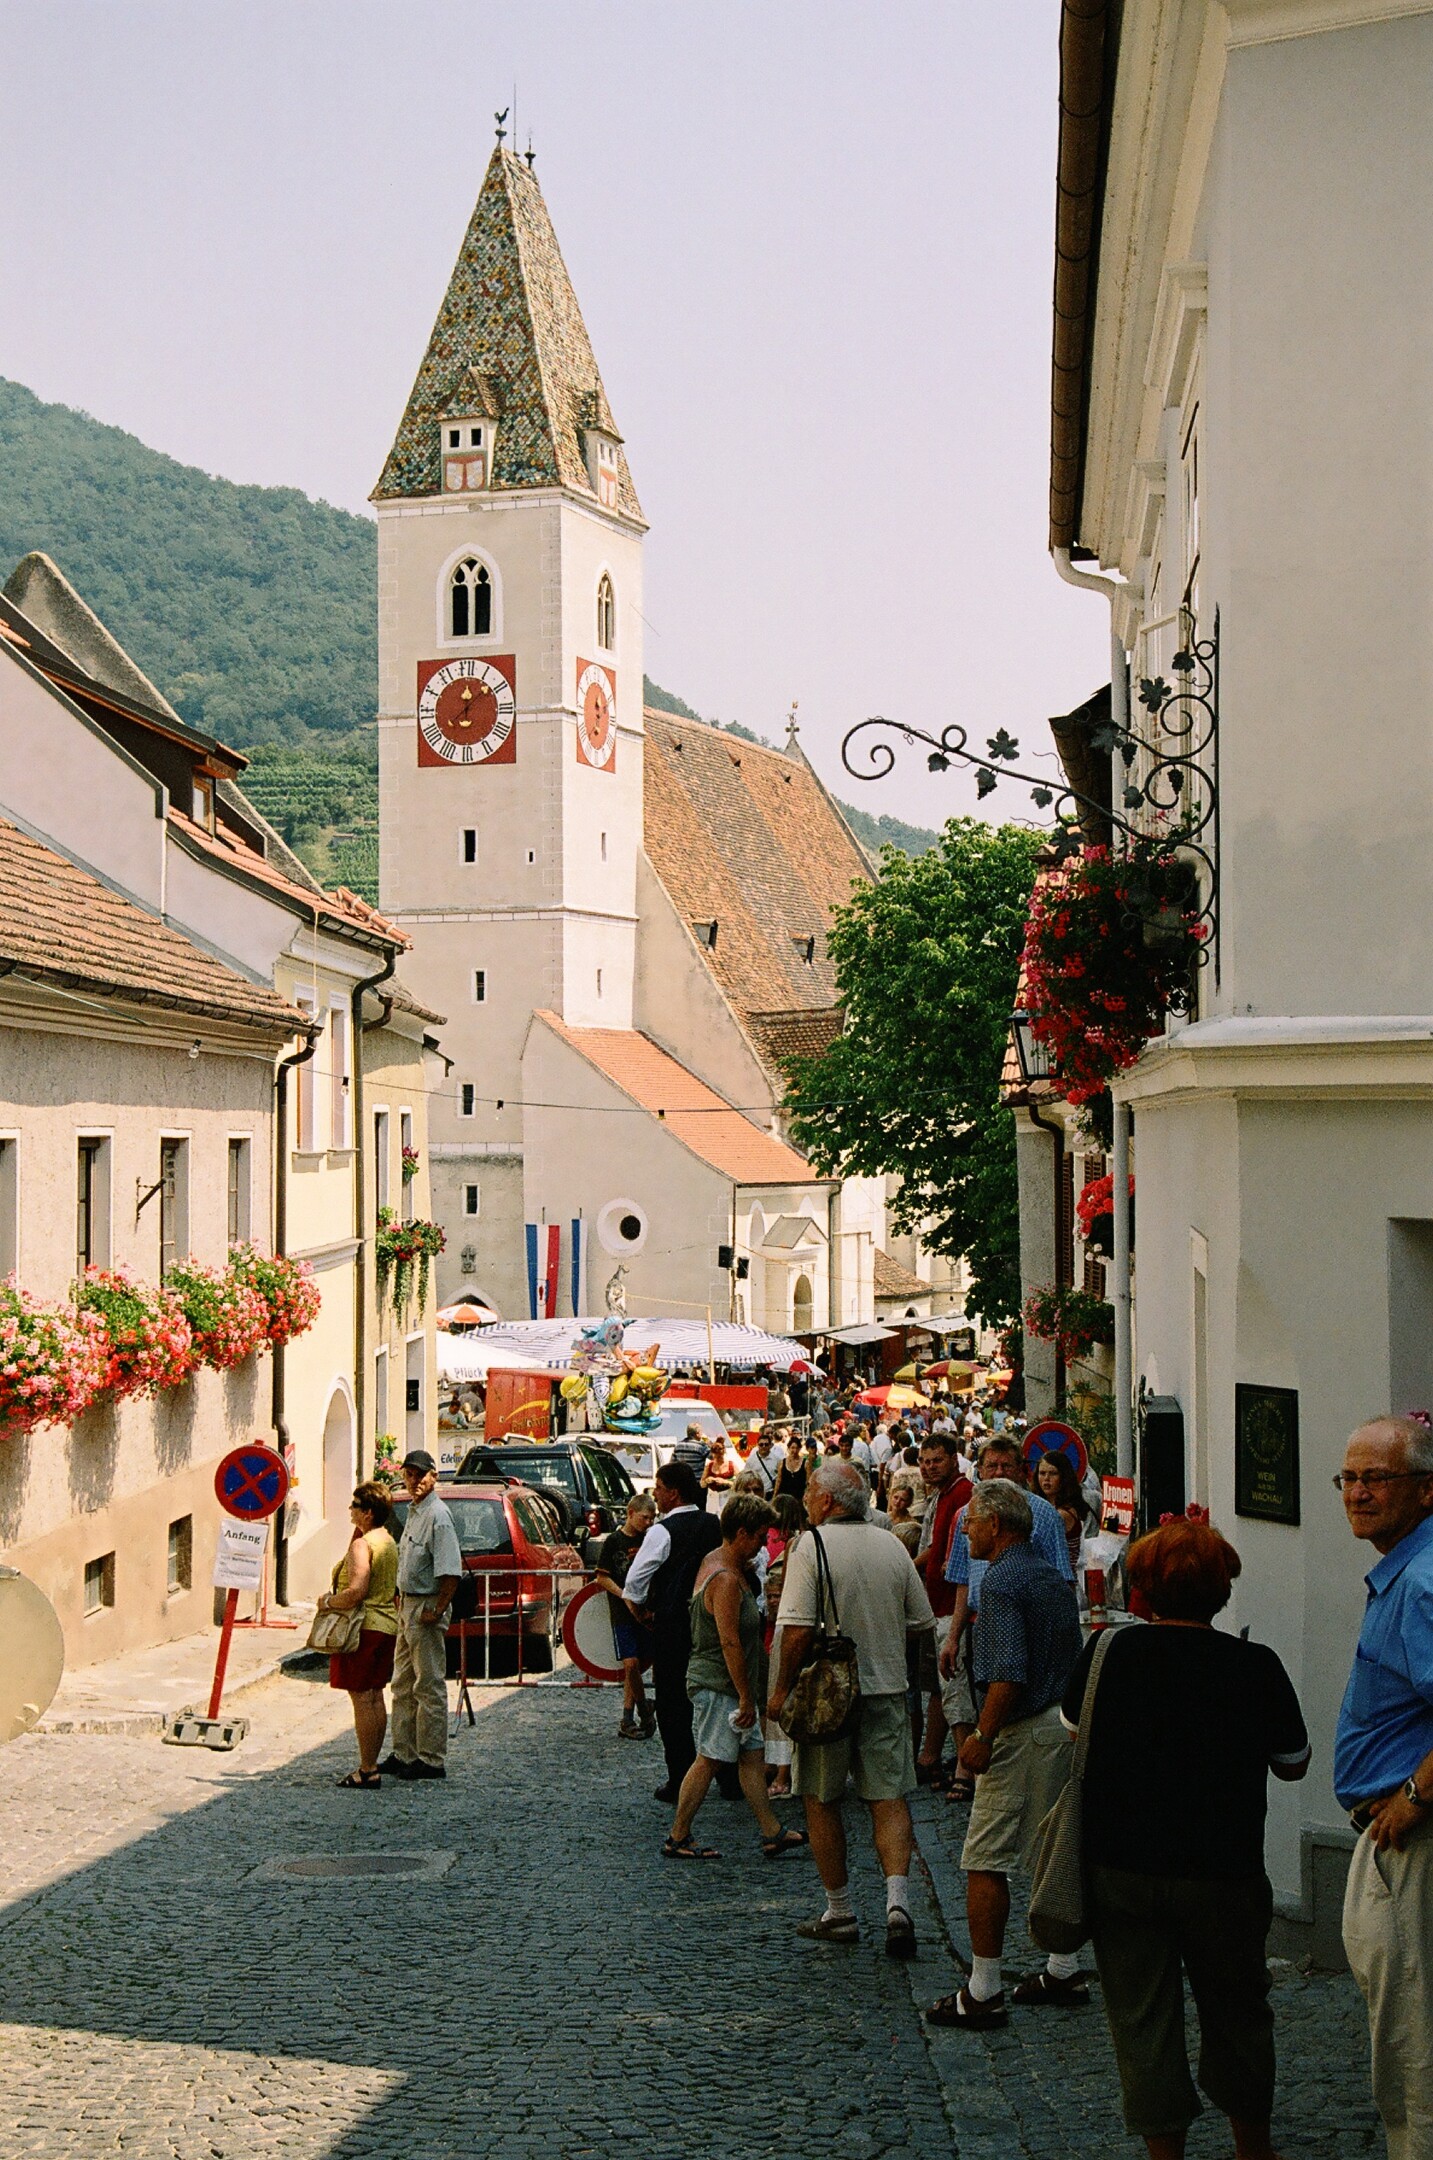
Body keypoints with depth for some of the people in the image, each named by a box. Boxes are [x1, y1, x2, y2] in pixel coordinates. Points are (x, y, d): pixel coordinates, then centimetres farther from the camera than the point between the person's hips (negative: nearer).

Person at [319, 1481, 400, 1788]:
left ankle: (367, 1772, -7)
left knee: (362, 1699, -7)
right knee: (375, 1697, 13)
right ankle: (371, 1764, 18)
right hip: (386, 1624, 10)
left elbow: (356, 1592, -25)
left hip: (363, 1626, -10)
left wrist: (328, 1602, -9)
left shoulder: (362, 1544, -16)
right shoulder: (388, 1542, 13)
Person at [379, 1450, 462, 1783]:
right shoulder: (413, 1512, 15)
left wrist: (437, 1611, -23)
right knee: (403, 1686, 15)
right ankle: (404, 1754, 23)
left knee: (429, 1687, -5)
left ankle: (432, 1760, -2)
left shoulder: (437, 1516, -15)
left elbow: (450, 1571, -22)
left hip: (426, 1608, -10)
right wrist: (401, 1602, 17)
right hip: (407, 1605, 10)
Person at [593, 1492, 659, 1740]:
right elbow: (601, 1578, -3)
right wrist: (624, 1594, -15)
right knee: (631, 1664, -12)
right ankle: (645, 1711, 7)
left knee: (638, 1665, 4)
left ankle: (627, 1721, 14)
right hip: (622, 1614, -4)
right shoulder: (614, 1541, -2)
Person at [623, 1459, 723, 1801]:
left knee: (673, 1701, 3)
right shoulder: (715, 1525, 4)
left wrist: (641, 1611, 0)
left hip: (672, 1623, -6)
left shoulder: (663, 1531, -14)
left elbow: (635, 1580, -16)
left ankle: (680, 1781, 3)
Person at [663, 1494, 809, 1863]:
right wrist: (746, 1697, -21)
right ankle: (678, 1839, 5)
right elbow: (730, 1643, -24)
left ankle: (772, 1833, 13)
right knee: (708, 1760, -3)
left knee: (753, 1755, 10)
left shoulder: (715, 1563, 10)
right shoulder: (726, 1580, -22)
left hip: (730, 1688, 10)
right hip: (719, 1686, -10)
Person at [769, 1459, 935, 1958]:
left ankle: (840, 1912, 15)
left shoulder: (812, 1546, -11)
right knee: (889, 1798, 4)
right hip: (887, 1687, 4)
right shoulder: (893, 1547, 5)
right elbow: (921, 1622, 10)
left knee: (822, 1802, 10)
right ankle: (897, 1901, -14)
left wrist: (782, 1689, -9)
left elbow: (798, 1629, -18)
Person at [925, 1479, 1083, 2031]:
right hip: (1064, 1726, 9)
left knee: (986, 1861, -4)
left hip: (1020, 1735, -9)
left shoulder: (1001, 1581, -15)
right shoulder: (1054, 1578, 13)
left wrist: (983, 1736, -19)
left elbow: (1008, 1673, -24)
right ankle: (1064, 1971, 23)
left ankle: (983, 1993, -3)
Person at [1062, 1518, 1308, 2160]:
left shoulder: (1108, 1653, -8)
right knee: (1236, 2014, 19)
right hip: (1223, 1873, 0)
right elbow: (1293, 1764, 3)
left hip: (1120, 1870, 0)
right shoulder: (1256, 1667, -10)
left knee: (1142, 2020, 9)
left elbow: (1072, 1726, 11)